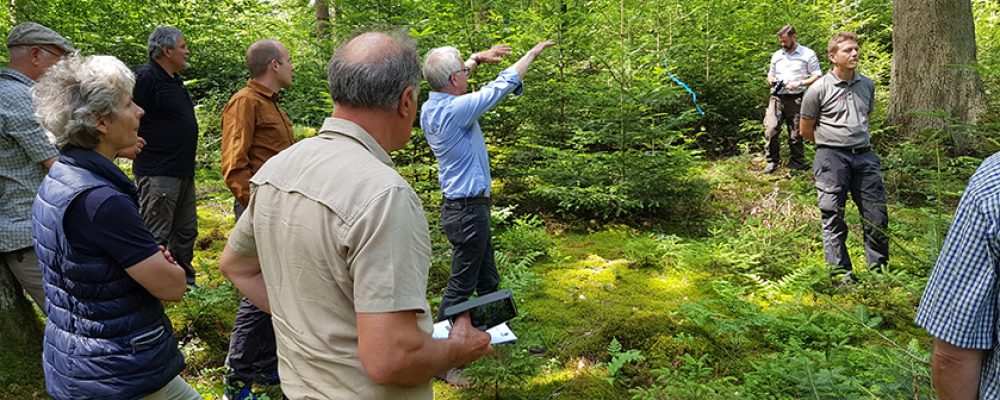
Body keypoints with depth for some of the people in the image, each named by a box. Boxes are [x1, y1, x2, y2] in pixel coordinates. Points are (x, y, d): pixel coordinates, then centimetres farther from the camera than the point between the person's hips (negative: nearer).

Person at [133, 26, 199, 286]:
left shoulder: (174, 80, 15)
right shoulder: (145, 77, -14)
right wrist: (144, 150, -14)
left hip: (183, 172, 10)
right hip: (158, 174, -10)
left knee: (186, 233, 18)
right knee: (156, 237, -2)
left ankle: (185, 282, 31)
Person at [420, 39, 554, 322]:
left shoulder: (430, 108, 2)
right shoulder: (454, 110, -23)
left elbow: (450, 80, 24)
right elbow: (500, 87, -16)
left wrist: (478, 58, 19)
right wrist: (532, 54, -4)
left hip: (460, 207, 10)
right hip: (468, 211, -10)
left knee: (488, 281, 22)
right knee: (460, 288, 2)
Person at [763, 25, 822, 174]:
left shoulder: (808, 54, 2)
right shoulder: (776, 55, 16)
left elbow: (817, 76, 0)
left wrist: (799, 83, -15)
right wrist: (772, 81, 2)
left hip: (796, 98, -3)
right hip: (777, 97, 3)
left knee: (796, 133, 1)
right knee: (770, 128, -10)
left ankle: (797, 163, 14)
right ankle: (772, 161, 1)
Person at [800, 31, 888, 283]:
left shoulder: (867, 85, 11)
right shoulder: (819, 89, -5)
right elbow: (806, 130, 3)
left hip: (864, 155, 5)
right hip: (832, 158, -5)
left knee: (877, 214, 5)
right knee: (833, 217, -1)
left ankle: (879, 268, 21)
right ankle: (841, 273, 8)